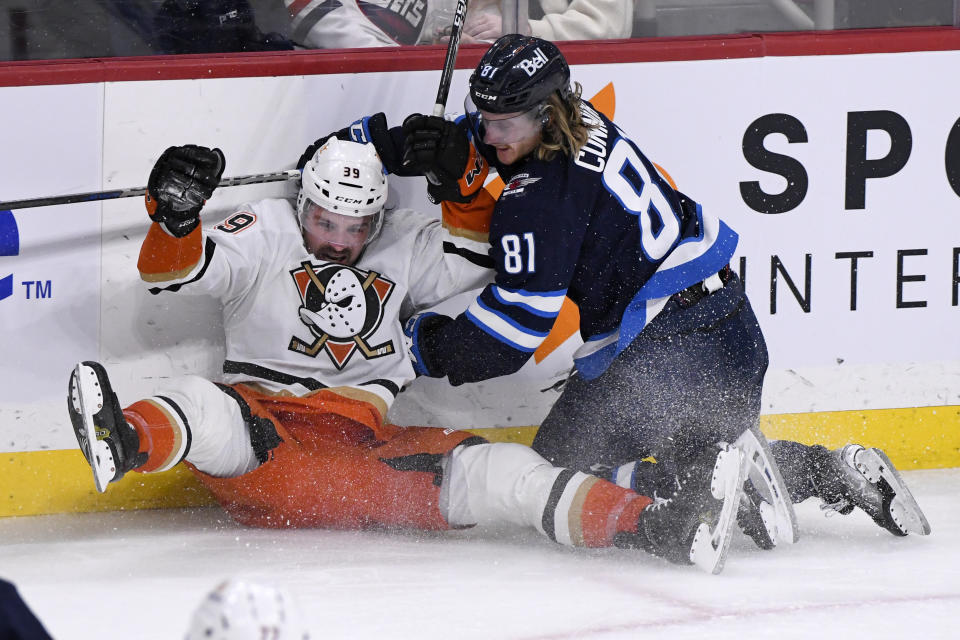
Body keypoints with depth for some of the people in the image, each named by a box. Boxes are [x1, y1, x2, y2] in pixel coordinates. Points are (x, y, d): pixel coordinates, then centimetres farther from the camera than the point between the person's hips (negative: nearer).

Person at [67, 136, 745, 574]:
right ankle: (124, 441, -76)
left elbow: (478, 251, 18)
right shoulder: (265, 236, 6)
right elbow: (174, 269, -6)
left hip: (364, 440, 3)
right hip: (265, 421, -3)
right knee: (205, 410, -38)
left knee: (491, 471, -19)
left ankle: (659, 526, -37)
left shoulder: (403, 249, 17)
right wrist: (174, 211, -29)